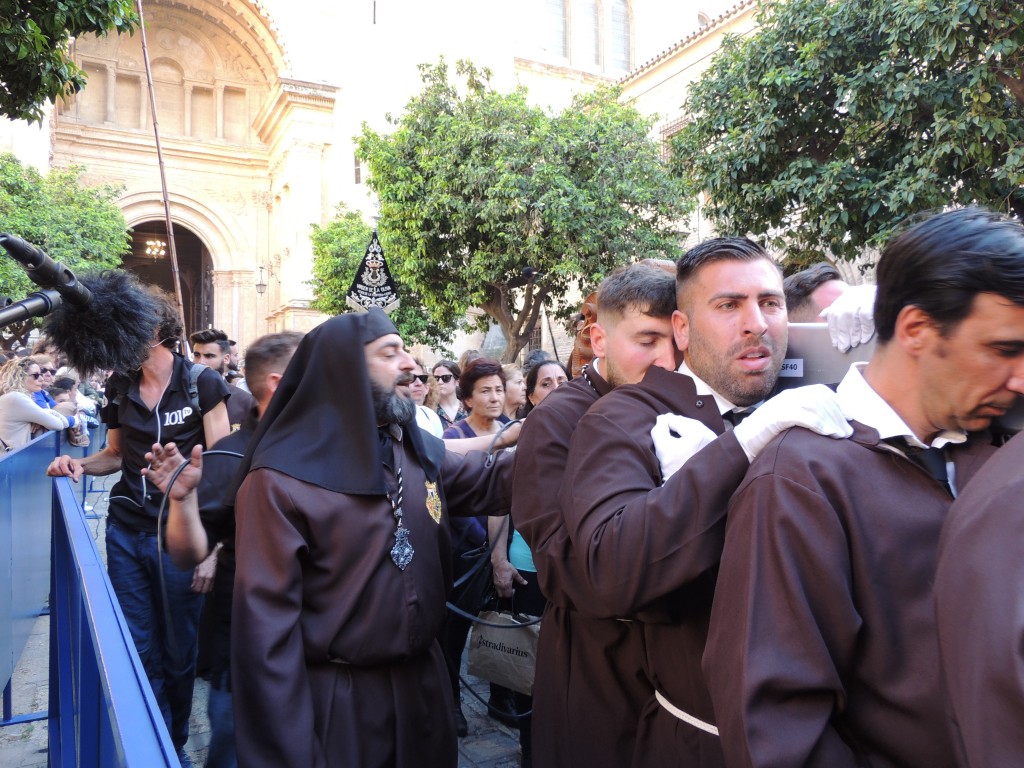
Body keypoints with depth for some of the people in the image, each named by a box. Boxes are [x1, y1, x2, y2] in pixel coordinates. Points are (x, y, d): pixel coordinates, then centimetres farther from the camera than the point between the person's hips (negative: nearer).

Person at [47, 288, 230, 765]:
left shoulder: (202, 384, -10)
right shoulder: (119, 386, 5)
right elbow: (116, 454, 17)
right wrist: (80, 464, -1)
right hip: (126, 532, 4)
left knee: (179, 652, 9)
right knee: (139, 650, 10)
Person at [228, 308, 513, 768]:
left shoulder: (420, 450, 2)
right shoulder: (283, 478, -18)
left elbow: (492, 485, 10)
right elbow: (266, 623, -18)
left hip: (422, 681, 6)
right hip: (336, 701, -6)